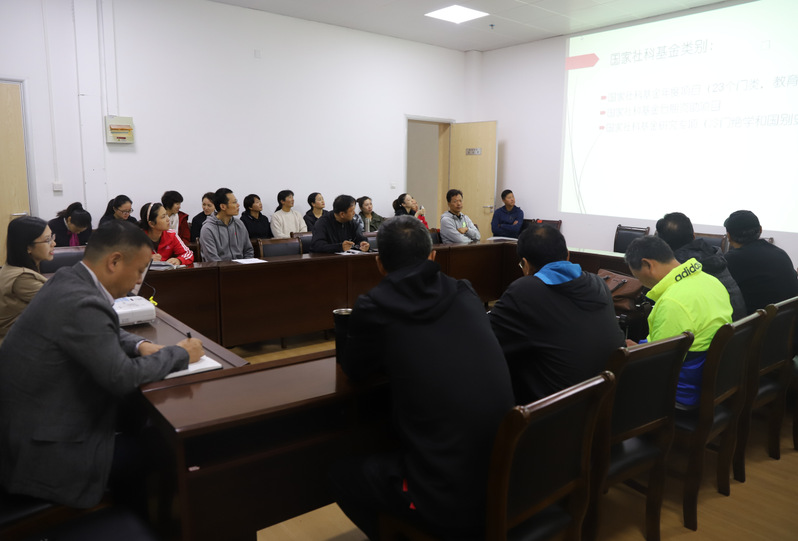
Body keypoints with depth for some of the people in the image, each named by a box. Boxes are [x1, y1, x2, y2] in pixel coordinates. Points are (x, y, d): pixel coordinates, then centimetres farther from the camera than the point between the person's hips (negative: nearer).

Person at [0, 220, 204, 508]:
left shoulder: (69, 279, 0)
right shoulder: (81, 303, -30)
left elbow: (103, 333, 16)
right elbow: (123, 377, -29)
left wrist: (140, 345, -2)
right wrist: (180, 354, -14)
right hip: (42, 448, -9)